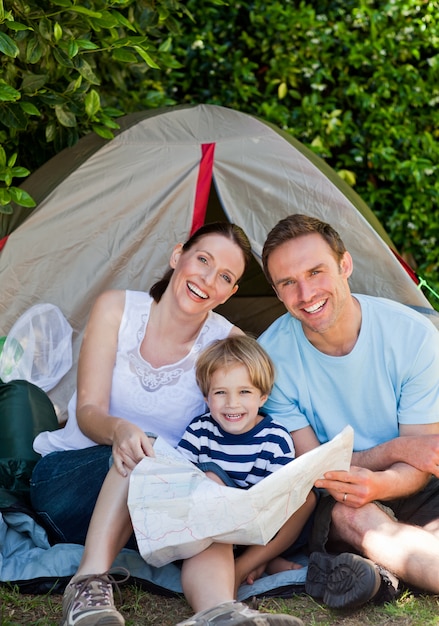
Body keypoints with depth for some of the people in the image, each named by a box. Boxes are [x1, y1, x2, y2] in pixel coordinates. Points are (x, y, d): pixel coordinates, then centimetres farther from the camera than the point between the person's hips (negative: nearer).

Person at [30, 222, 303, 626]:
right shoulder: (117, 309, -8)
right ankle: (90, 583, -37)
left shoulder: (228, 343, -5)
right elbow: (88, 411, -13)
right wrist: (118, 430, -37)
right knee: (141, 451, -34)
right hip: (69, 479, -1)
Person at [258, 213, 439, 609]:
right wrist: (397, 449, -19)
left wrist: (380, 483, -34)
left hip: (401, 490, 1)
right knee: (353, 515, -37)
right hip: (326, 505, 0)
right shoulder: (272, 355, -13)